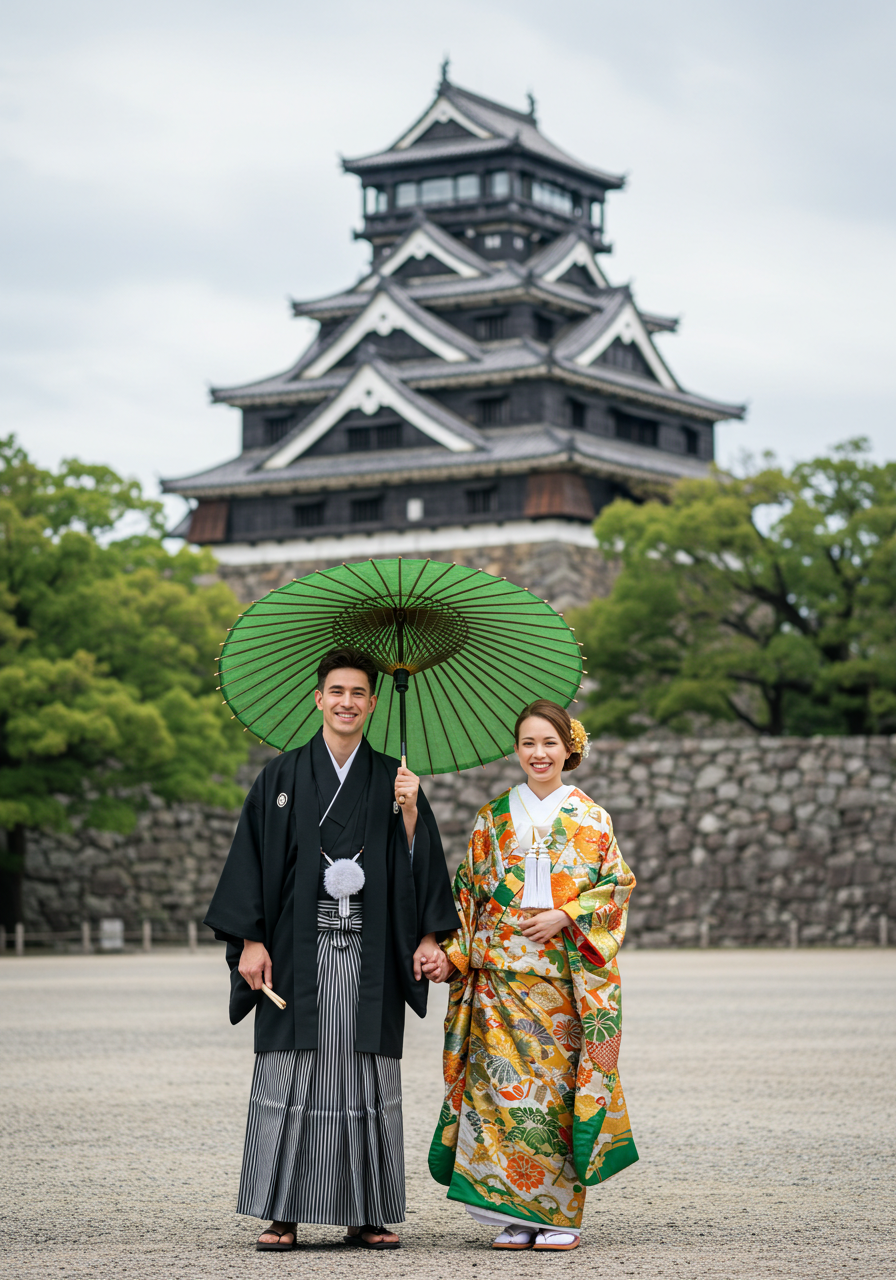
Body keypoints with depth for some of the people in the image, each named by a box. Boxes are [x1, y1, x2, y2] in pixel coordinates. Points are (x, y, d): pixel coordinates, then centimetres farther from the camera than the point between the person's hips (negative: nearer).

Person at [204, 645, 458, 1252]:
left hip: (368, 956, 1)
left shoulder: (395, 780, 10)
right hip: (299, 952, -1)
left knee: (367, 1079, 1)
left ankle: (367, 1215, 6)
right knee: (291, 1077, -3)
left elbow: (418, 864, 5)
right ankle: (282, 1214, 2)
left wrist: (410, 811, -12)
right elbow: (254, 859, 4)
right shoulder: (282, 777, 8)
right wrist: (251, 941, -4)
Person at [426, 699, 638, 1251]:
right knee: (504, 1080, -5)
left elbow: (616, 886, 2)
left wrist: (565, 917, -11)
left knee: (559, 1084, -3)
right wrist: (451, 954, -1)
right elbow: (469, 893, 10)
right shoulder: (494, 818, 10)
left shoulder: (591, 819, 7)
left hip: (567, 973, -1)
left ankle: (561, 1215, 4)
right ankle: (517, 1214, 1)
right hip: (501, 974, 1)